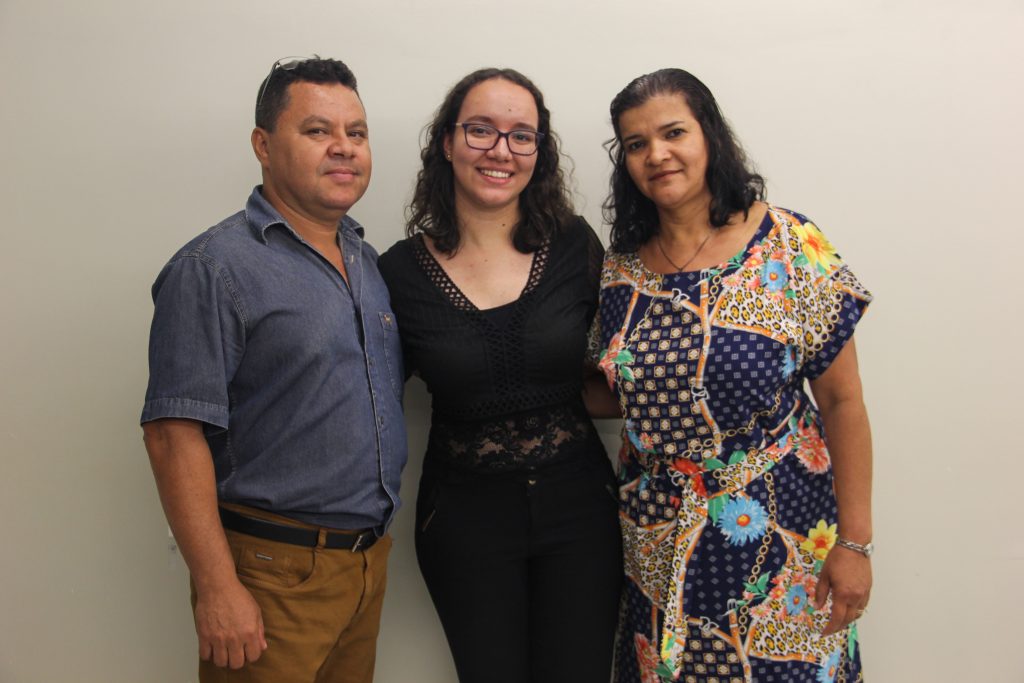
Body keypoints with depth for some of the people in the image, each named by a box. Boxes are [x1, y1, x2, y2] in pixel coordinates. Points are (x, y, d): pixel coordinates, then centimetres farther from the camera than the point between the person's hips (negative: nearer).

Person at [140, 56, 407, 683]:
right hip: (274, 570, -7)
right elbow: (176, 434, -17)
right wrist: (217, 586, -19)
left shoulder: (369, 261, 10)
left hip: (370, 557, 7)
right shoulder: (215, 268, -13)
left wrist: (372, 546, 13)